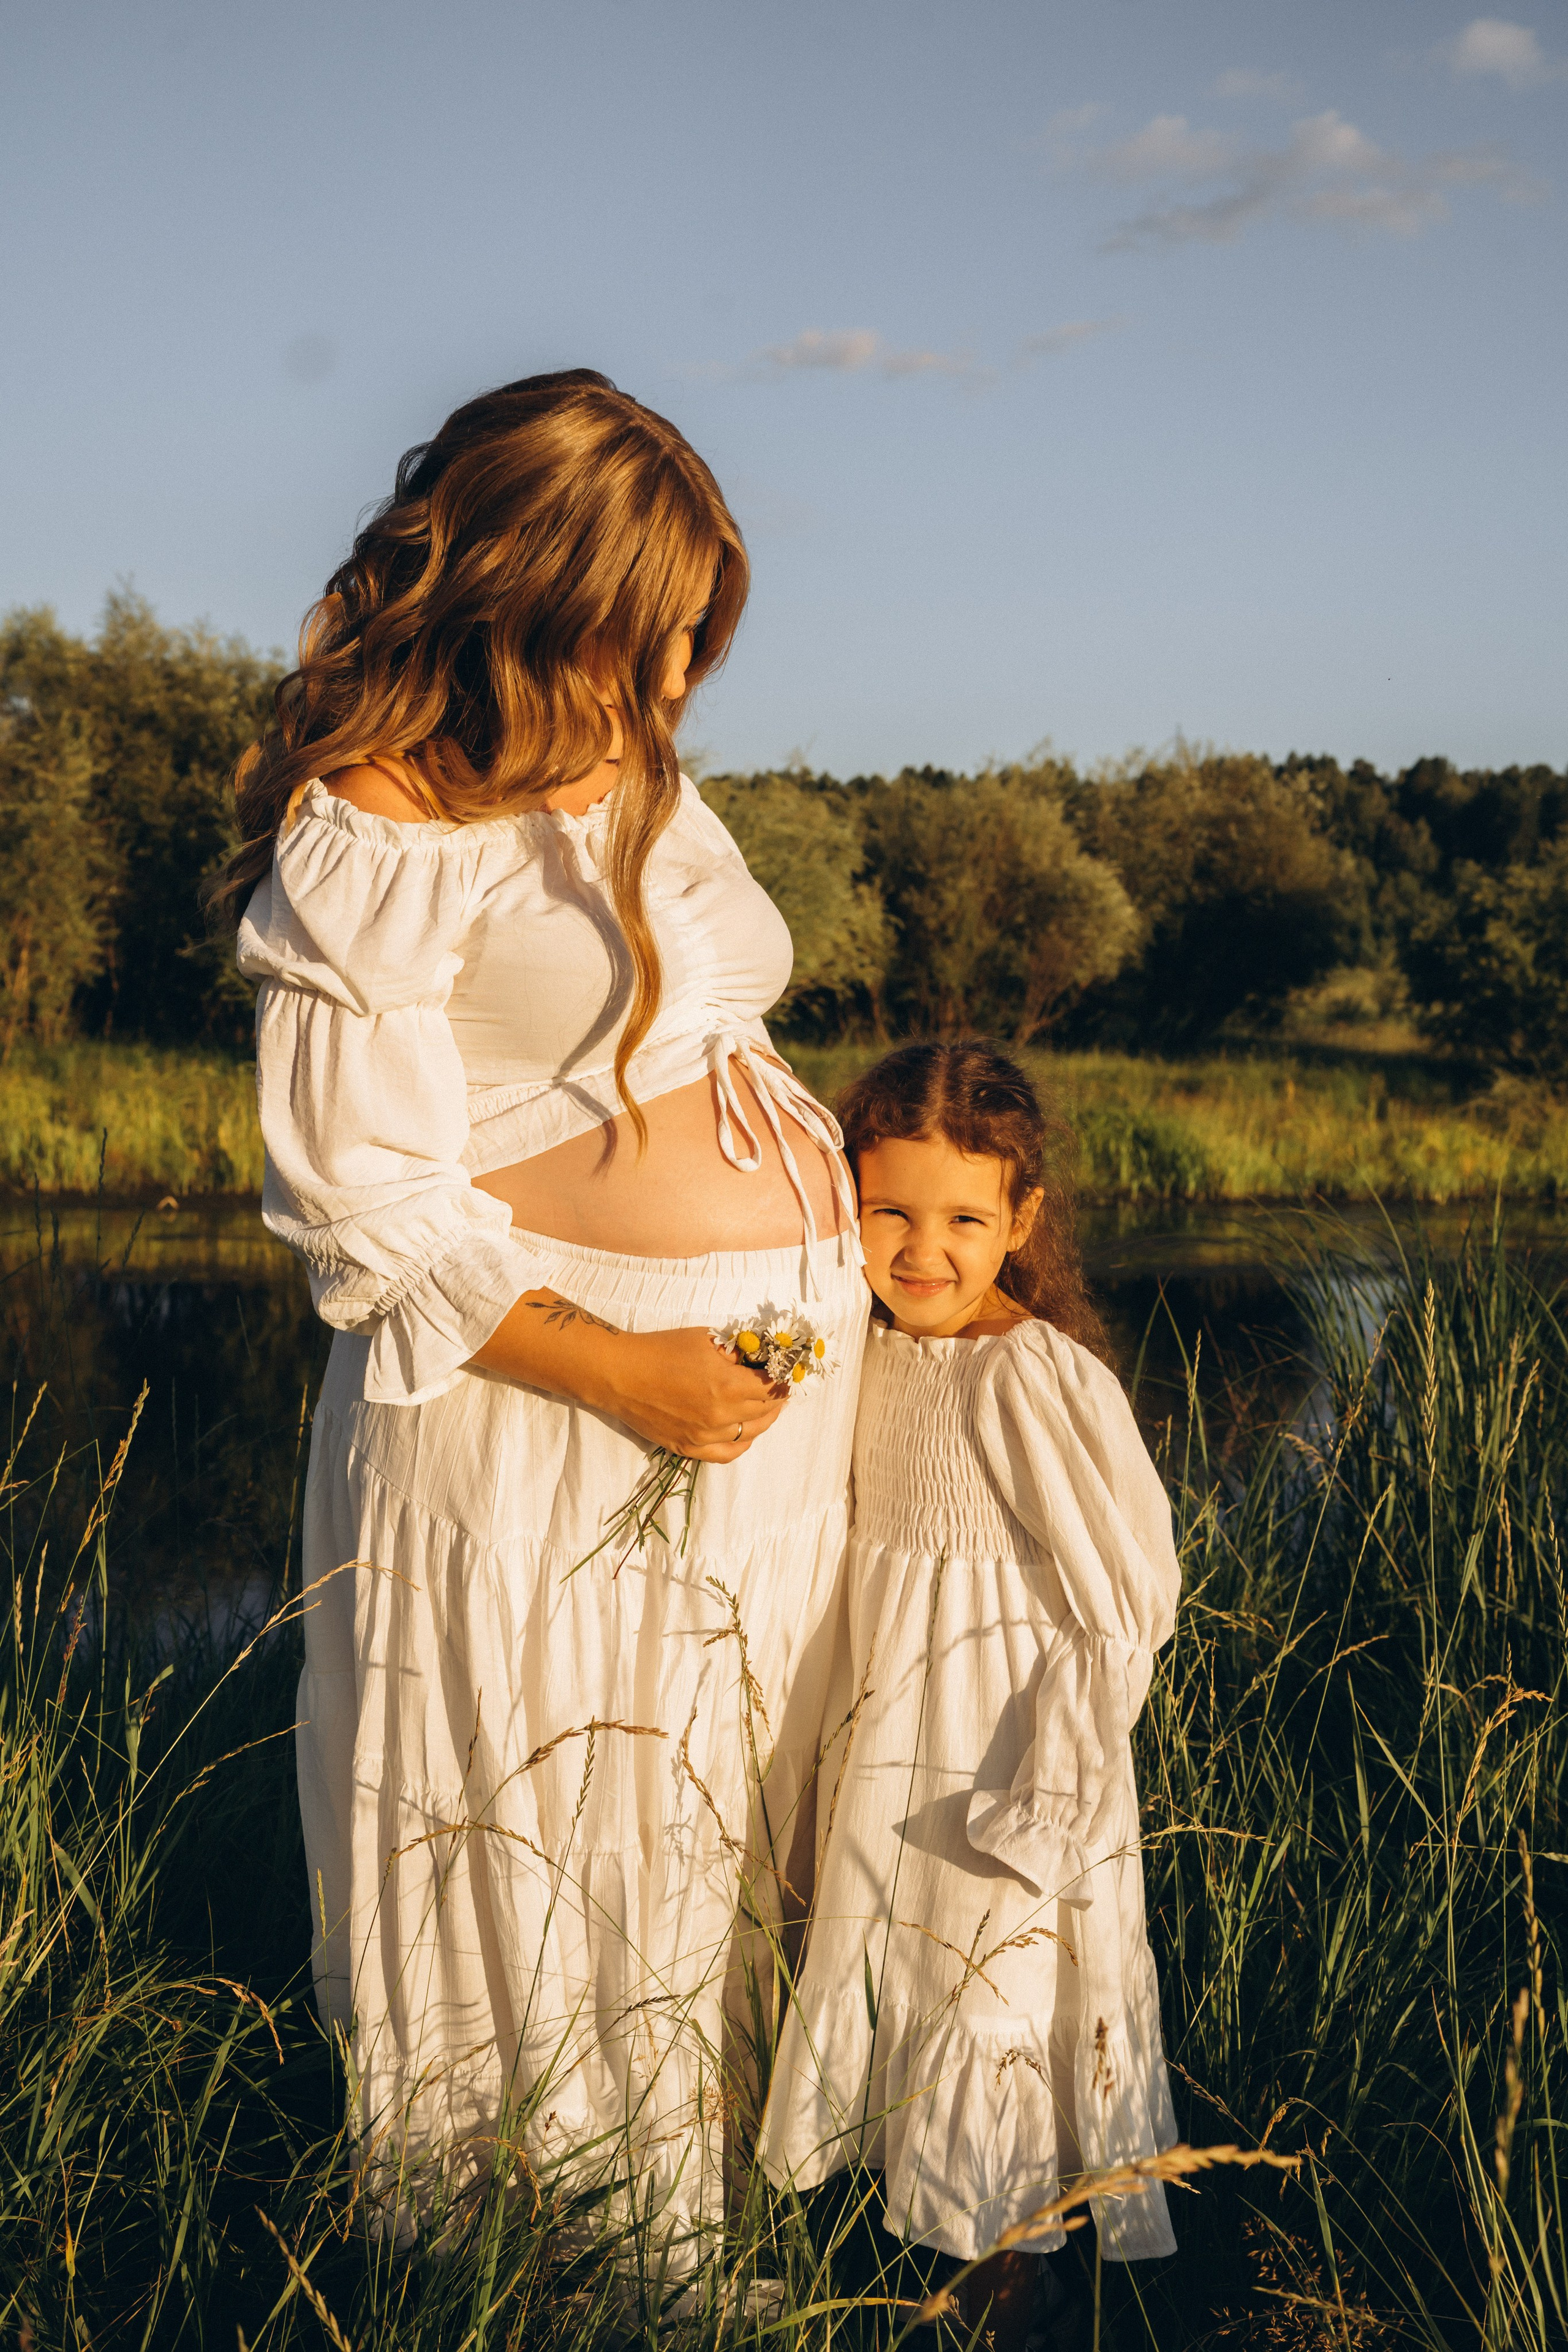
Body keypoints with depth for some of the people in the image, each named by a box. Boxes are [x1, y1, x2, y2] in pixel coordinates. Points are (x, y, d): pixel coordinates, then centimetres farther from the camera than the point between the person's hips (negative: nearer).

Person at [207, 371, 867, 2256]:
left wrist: (838, 1282, 16)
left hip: (779, 1392, 8)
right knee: (538, 1881, 6)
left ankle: (699, 2265, 33)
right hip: (555, 1399, -8)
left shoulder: (638, 781, 12)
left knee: (720, 1862, 16)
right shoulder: (369, 841, -14)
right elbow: (370, 1214, -17)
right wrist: (624, 1372, -21)